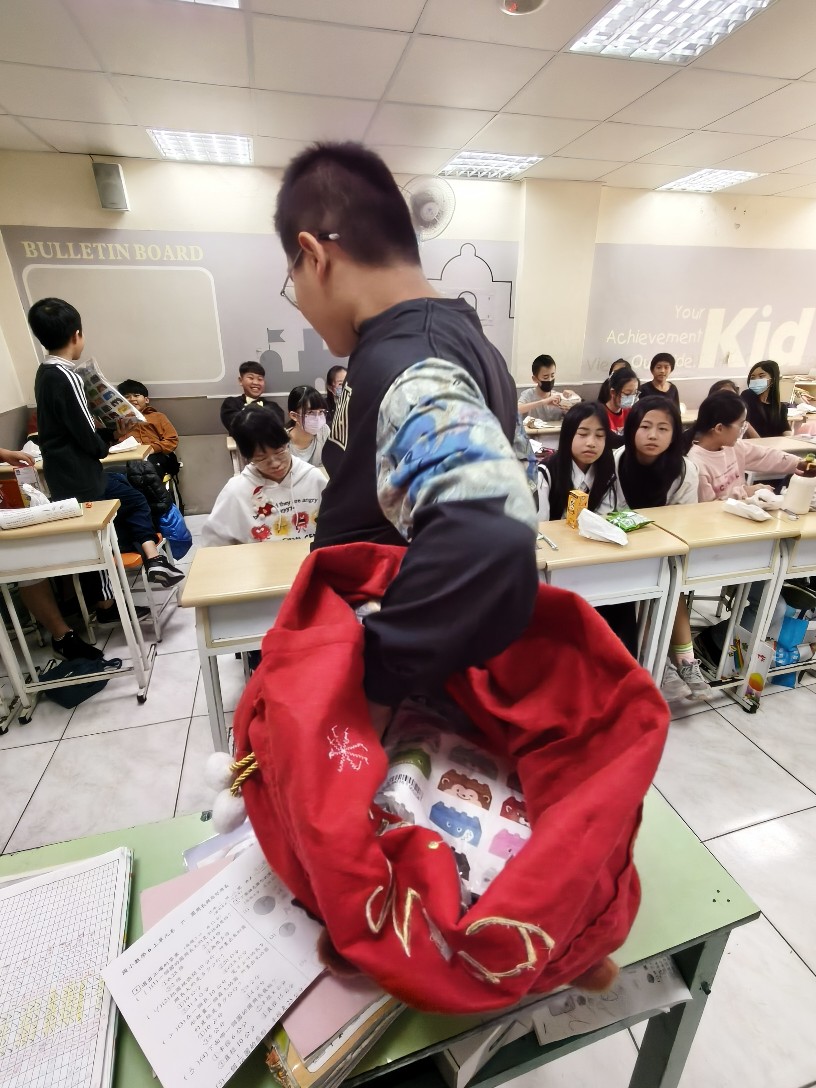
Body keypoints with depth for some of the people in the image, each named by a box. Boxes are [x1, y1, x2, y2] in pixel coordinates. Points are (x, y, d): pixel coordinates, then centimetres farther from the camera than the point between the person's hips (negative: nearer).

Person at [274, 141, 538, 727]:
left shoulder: (404, 373, -30)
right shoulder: (462, 339, 2)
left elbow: (490, 541, -48)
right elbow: (507, 488, 11)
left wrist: (374, 688, -34)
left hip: (400, 701, -8)